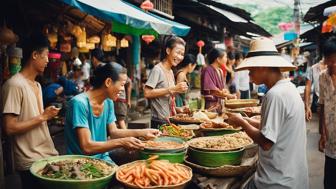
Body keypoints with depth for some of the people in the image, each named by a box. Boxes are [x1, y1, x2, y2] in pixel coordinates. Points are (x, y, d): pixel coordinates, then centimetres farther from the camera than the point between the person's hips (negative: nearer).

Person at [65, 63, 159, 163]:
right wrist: (121, 142, -28)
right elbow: (87, 147, -22)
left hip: (103, 159, 6)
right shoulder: (79, 103, -20)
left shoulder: (108, 102, 3)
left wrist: (142, 132, 0)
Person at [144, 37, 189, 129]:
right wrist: (172, 89, -22)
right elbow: (147, 93, -22)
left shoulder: (171, 72, 13)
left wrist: (177, 109, 6)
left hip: (170, 120, 8)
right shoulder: (157, 69, -11)